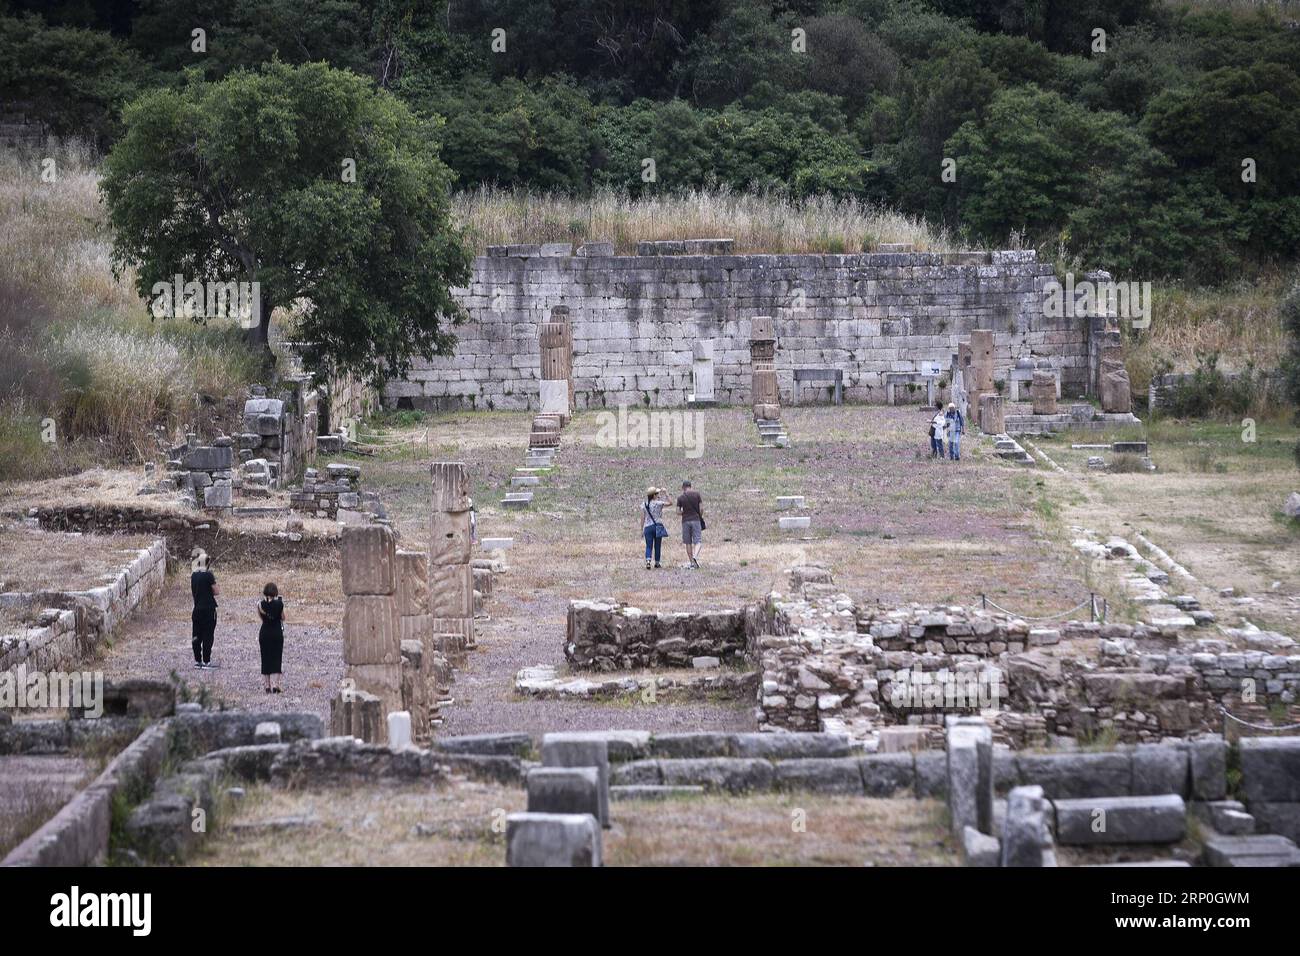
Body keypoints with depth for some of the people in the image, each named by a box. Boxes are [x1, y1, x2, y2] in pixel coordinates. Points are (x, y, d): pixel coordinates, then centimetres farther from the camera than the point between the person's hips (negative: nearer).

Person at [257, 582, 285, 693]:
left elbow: (261, 617, 7)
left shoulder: (261, 605, -7)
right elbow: (283, 618, -1)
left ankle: (267, 686, 9)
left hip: (264, 633, 1)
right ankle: (277, 685, -7)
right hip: (277, 633, -1)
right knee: (277, 658, 4)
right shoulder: (279, 604, -11)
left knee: (266, 659, 10)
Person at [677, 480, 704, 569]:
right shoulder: (696, 494, -1)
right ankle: (695, 556, -27)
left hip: (685, 521, 1)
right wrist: (700, 517, 14)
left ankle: (691, 562, 10)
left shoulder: (680, 497, 0)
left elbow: (678, 512, 0)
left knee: (688, 543, 10)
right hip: (696, 519, -1)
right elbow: (701, 508, -3)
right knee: (697, 541, -1)